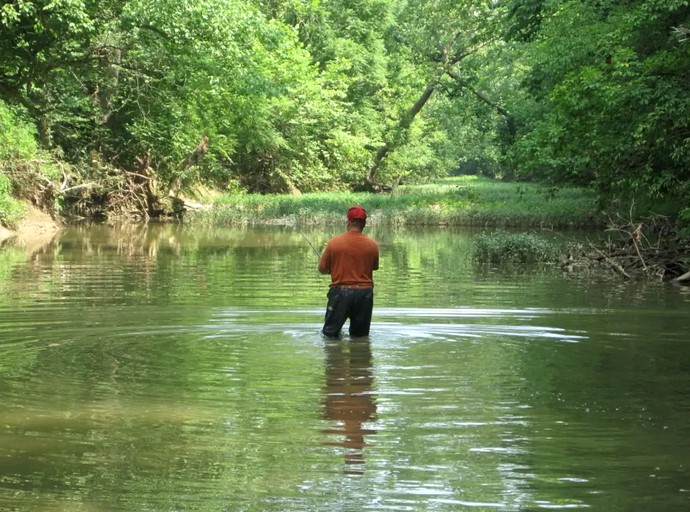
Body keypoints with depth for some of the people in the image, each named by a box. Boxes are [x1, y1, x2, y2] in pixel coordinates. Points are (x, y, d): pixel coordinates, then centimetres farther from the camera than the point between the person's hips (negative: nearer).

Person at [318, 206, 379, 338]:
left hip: (340, 292, -2)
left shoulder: (334, 242, -8)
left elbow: (322, 269, 0)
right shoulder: (372, 244, -4)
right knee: (361, 336, 12)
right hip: (365, 292, 2)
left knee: (330, 333, 6)